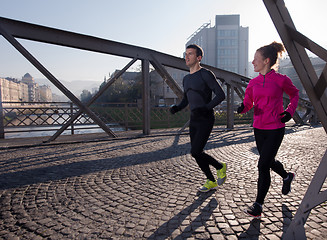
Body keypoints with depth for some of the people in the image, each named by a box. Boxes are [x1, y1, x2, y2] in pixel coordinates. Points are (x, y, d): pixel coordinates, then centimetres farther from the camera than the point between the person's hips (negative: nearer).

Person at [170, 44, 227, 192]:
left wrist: (206, 108, -26)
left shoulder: (206, 74, -10)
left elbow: (221, 95, -13)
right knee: (197, 154, 8)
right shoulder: (186, 79, 14)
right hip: (194, 120, 8)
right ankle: (211, 182, 26)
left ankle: (220, 167, 15)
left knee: (195, 152, -13)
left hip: (206, 120, -8)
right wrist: (176, 108, 1)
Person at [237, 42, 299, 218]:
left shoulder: (281, 80, -8)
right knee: (269, 162, 21)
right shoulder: (254, 82, 3)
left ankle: (258, 205, 6)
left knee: (263, 165, -7)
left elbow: (294, 94, 10)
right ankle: (287, 177, 54)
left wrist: (290, 111, -4)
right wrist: (242, 107, -14)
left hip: (275, 129, -5)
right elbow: (248, 102, 8)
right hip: (259, 129, 5)